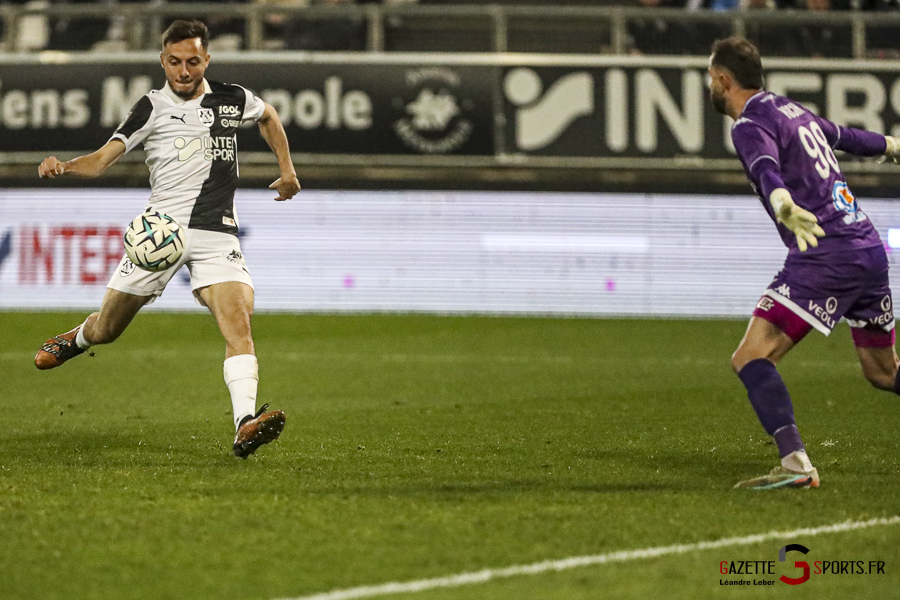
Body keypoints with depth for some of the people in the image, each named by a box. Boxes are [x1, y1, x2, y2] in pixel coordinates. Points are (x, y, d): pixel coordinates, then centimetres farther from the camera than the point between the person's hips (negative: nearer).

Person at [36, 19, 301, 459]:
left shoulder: (231, 100, 9)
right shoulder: (153, 108, 1)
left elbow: (268, 116, 32)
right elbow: (101, 160, -5)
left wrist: (286, 168, 26)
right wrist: (62, 167, -24)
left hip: (217, 235, 1)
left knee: (238, 320, -23)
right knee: (106, 329, 10)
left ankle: (245, 425, -34)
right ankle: (77, 339, 48)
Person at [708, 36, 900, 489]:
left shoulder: (751, 125, -6)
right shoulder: (793, 110, 19)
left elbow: (767, 169, -29)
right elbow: (846, 137, 39)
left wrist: (783, 205, -50)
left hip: (825, 256, -9)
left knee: (750, 358, -14)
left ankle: (795, 463, -30)